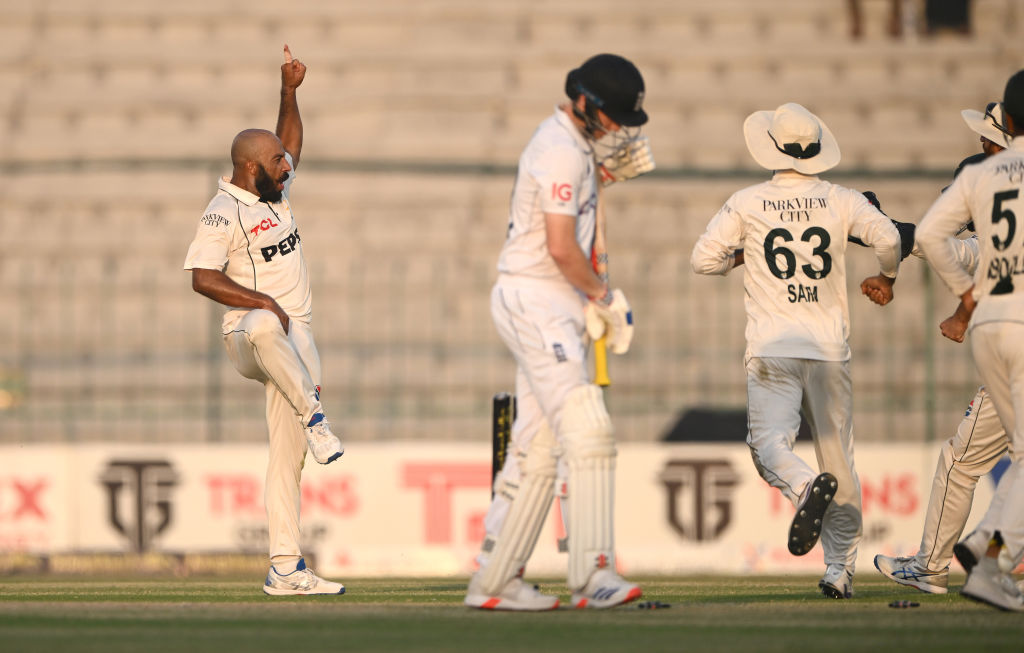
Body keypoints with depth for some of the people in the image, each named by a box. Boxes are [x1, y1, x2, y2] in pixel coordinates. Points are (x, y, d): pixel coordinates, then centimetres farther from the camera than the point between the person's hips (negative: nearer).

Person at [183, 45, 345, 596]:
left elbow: (290, 139, 31)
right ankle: (312, 415, -34)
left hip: (293, 340, 7)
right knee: (265, 326, -45)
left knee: (287, 456, -1)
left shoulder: (276, 191, 15)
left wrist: (289, 92, 18)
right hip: (246, 338, -7)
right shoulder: (223, 212, -10)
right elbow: (203, 278, -19)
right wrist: (264, 302, -25)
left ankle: (284, 569, -4)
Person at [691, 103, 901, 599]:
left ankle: (807, 485, -43)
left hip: (772, 348, -2)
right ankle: (840, 570, 7)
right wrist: (885, 278, 10)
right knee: (837, 456, 8)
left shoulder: (747, 203, 3)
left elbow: (703, 259, 4)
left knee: (769, 442, -9)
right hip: (830, 347, 2)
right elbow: (887, 236, -10)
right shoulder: (841, 201, 4)